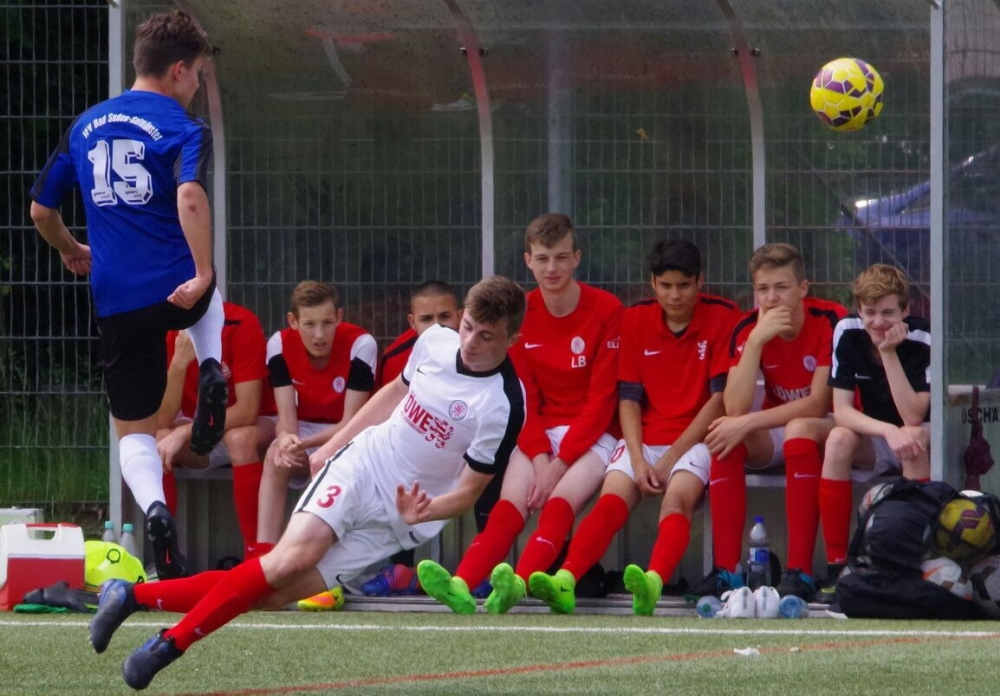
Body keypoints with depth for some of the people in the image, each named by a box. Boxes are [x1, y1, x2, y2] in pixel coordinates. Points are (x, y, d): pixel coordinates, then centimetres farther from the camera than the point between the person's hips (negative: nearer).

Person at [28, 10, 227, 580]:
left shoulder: (86, 126, 10)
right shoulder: (183, 127, -6)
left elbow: (42, 210, 18)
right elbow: (189, 196, -26)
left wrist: (71, 251, 36)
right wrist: (204, 272, -25)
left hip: (116, 300, 2)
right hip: (177, 289, -2)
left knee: (135, 430, 13)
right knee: (210, 297, 38)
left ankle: (155, 509, -18)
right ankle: (211, 372, 8)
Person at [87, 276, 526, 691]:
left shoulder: (503, 407, -17)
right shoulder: (435, 341, -2)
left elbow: (468, 492, -10)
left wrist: (423, 513, -29)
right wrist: (329, 448, 20)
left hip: (392, 520, -2)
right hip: (358, 464, 2)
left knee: (275, 594, -12)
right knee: (292, 558, -25)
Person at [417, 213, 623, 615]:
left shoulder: (606, 311, -7)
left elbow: (601, 400, -9)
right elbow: (525, 399, 5)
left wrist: (560, 464, -15)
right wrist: (539, 457, -12)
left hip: (591, 435, -3)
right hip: (538, 435, 3)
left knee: (560, 502, -31)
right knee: (510, 505, -23)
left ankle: (518, 585, -57)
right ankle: (461, 586, -49)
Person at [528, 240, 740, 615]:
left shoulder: (722, 317, -3)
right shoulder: (635, 319, 7)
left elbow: (721, 397, -7)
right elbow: (628, 398, 5)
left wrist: (671, 458, -11)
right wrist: (638, 460, -11)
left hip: (695, 439, -3)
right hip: (645, 439, 3)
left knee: (677, 498, -33)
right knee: (610, 502, -23)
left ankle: (653, 583, -58)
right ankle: (565, 581, -44)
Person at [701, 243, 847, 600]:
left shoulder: (831, 322, -19)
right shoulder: (748, 328, -8)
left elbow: (818, 404, -23)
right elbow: (735, 409, -20)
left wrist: (748, 423, -29)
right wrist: (756, 340, -28)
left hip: (833, 429, -4)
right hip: (774, 432, 4)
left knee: (800, 430, -37)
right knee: (726, 437, -26)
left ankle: (800, 571, -39)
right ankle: (726, 570, -27)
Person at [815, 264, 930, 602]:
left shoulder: (924, 340, -21)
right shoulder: (847, 333, -13)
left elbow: (913, 418, -28)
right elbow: (841, 411, -17)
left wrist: (889, 352, -33)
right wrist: (889, 431, -35)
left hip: (924, 437, -3)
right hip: (874, 444, 3)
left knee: (916, 442, -36)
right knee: (838, 440, -29)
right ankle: (836, 566, -25)